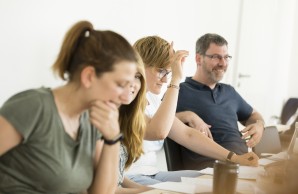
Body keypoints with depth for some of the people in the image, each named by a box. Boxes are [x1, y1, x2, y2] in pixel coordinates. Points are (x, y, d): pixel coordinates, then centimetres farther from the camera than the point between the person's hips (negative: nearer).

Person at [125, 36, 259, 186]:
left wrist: (235, 158, 3)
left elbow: (187, 134, 11)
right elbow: (158, 132, -30)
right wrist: (175, 80, -24)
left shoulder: (152, 99, 14)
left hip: (152, 174, 9)